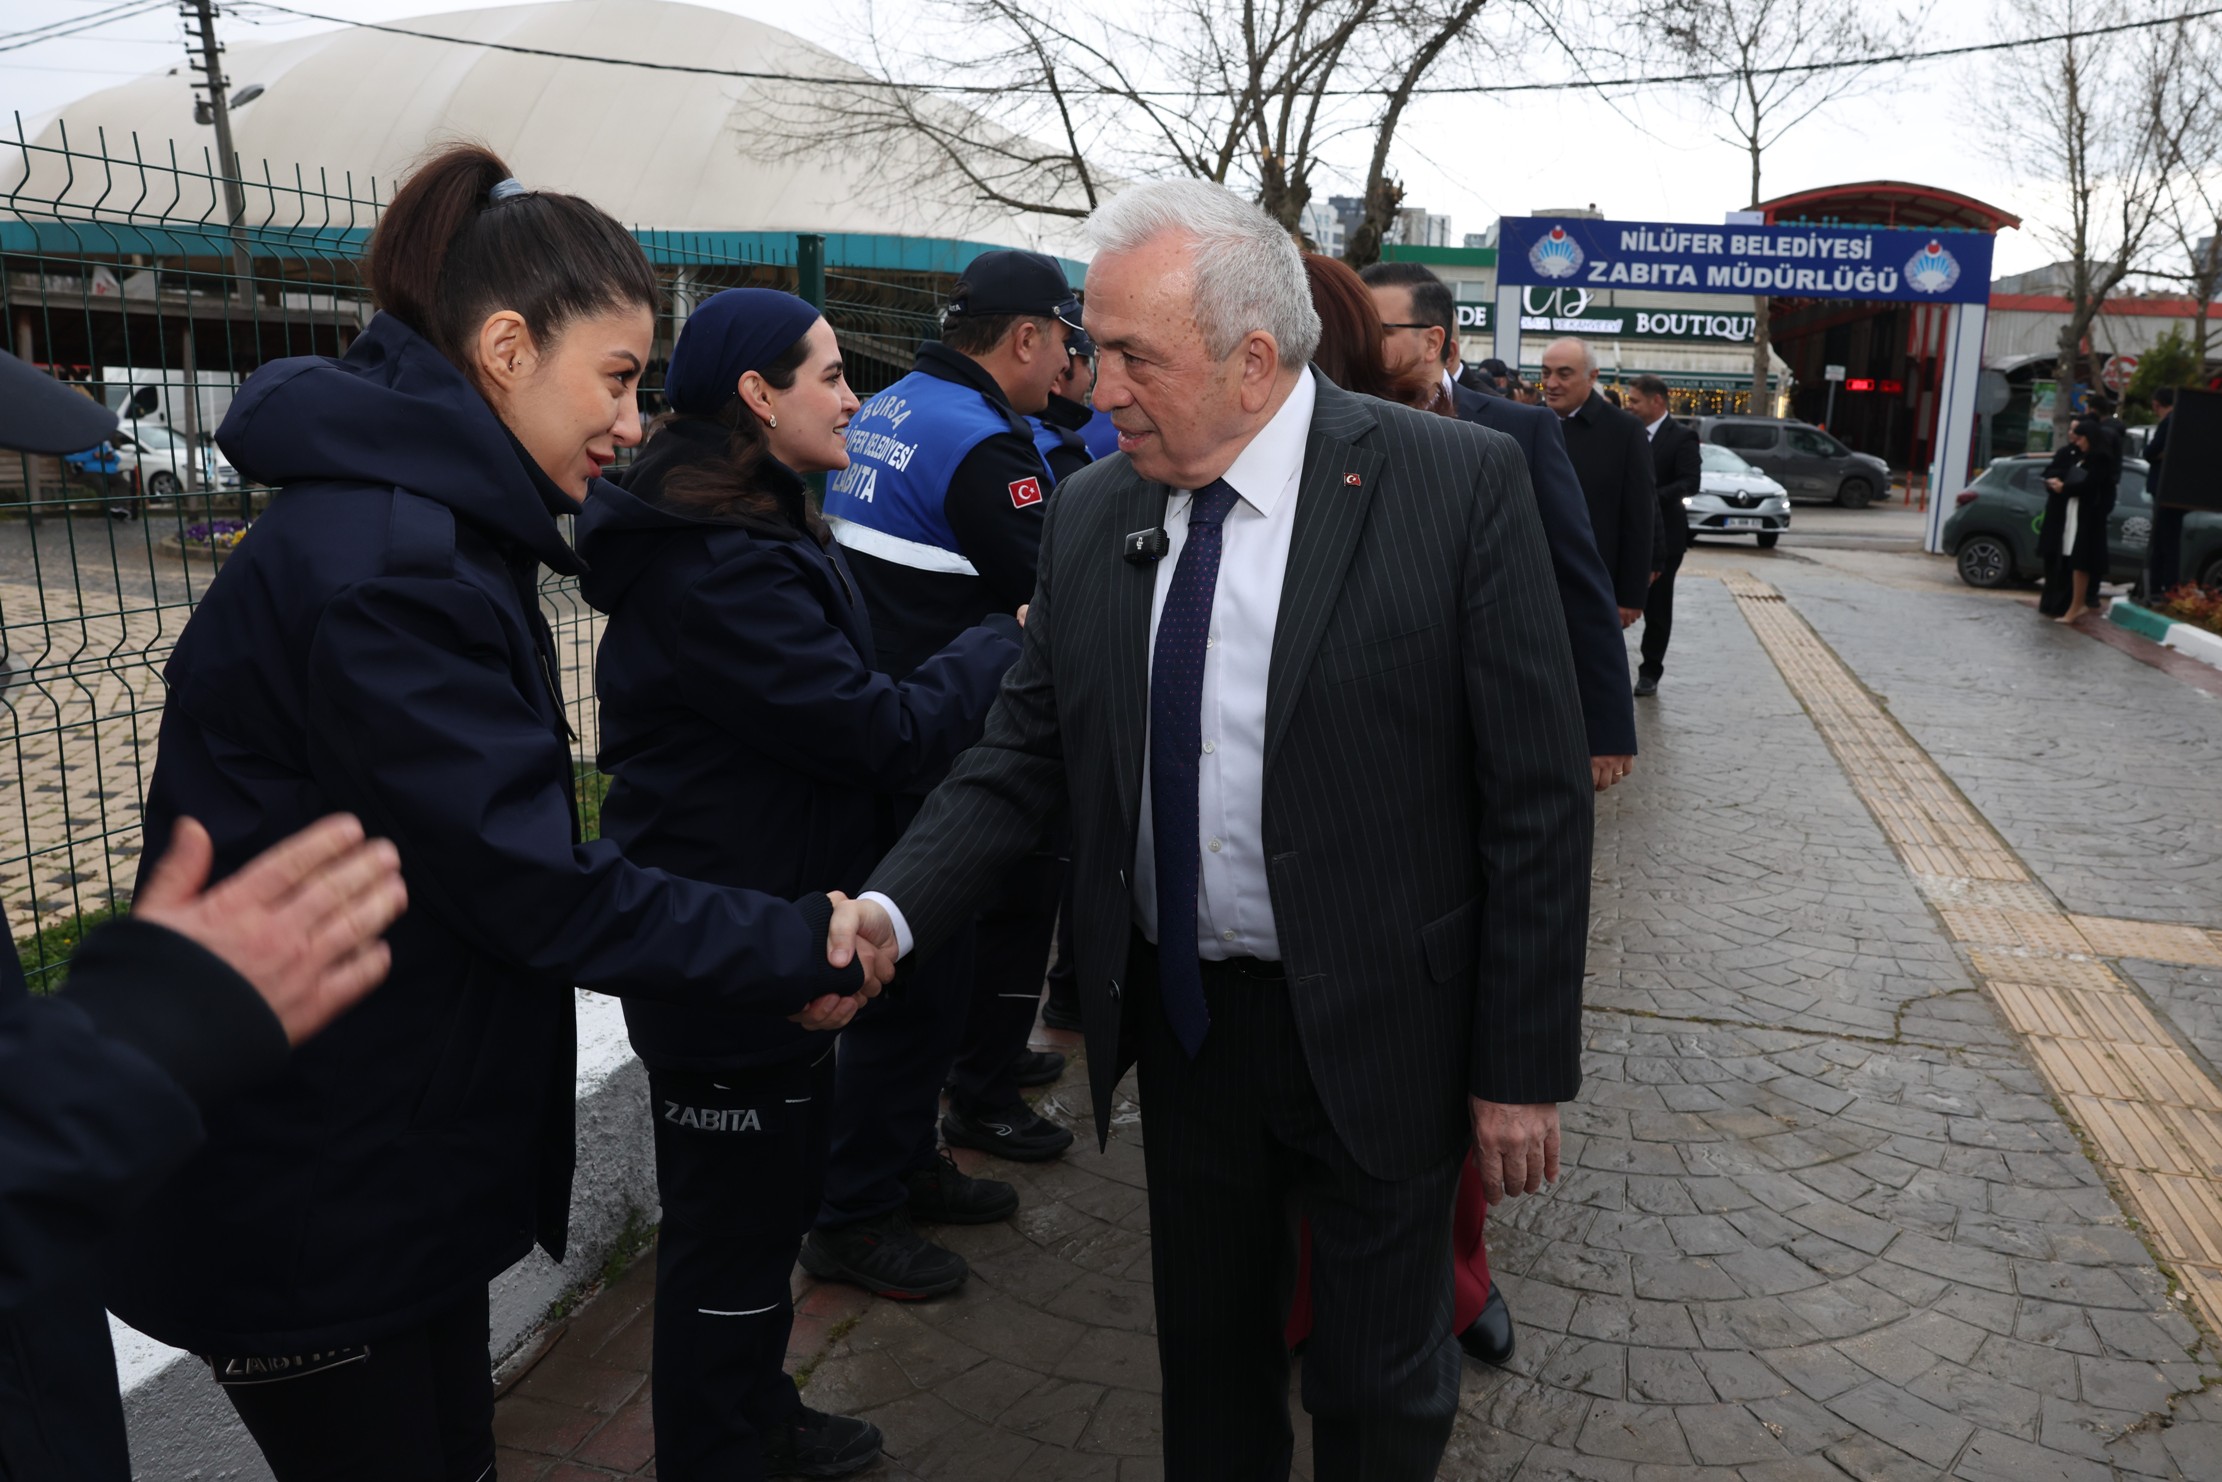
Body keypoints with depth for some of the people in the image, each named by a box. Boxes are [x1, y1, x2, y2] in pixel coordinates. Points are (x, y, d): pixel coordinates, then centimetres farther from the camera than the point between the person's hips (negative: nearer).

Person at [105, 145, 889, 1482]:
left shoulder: (438, 528, 8)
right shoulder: (379, 566, -25)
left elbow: (515, 836, 7)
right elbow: (530, 883, -25)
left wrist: (777, 949, -1)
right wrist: (801, 949, -15)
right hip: (303, 1203, -9)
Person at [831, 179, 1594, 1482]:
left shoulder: (1459, 484, -14)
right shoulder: (1093, 513, 0)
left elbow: (1538, 797, -13)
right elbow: (1029, 750, 2)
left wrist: (1524, 1068, -11)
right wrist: (893, 907, -14)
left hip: (1377, 1033, -3)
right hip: (1181, 1017, 4)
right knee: (1207, 1351, 23)